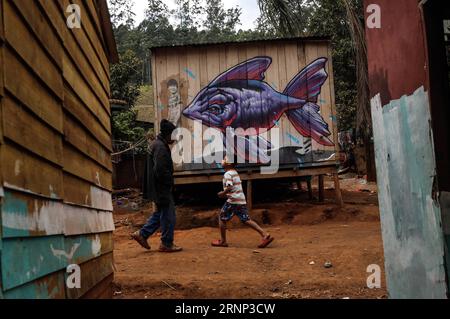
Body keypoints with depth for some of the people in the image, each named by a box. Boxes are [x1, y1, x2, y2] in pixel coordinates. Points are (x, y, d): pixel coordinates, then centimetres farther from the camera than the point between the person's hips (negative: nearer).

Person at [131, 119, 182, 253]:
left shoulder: (157, 145, 16)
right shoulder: (161, 147, -18)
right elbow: (160, 170, -26)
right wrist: (168, 184, -15)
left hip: (159, 188, 10)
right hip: (162, 189, -10)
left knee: (161, 213, 20)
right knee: (168, 215, 0)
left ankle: (142, 234, 22)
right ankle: (167, 244, 9)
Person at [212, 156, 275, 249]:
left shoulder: (228, 174, -12)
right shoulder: (235, 173, 18)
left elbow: (229, 187, -24)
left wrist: (222, 194, -9)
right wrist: (225, 193, 21)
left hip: (233, 201, -8)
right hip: (242, 200, 8)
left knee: (222, 218, 8)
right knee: (246, 220, 6)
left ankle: (223, 241, 13)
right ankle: (265, 235, -4)